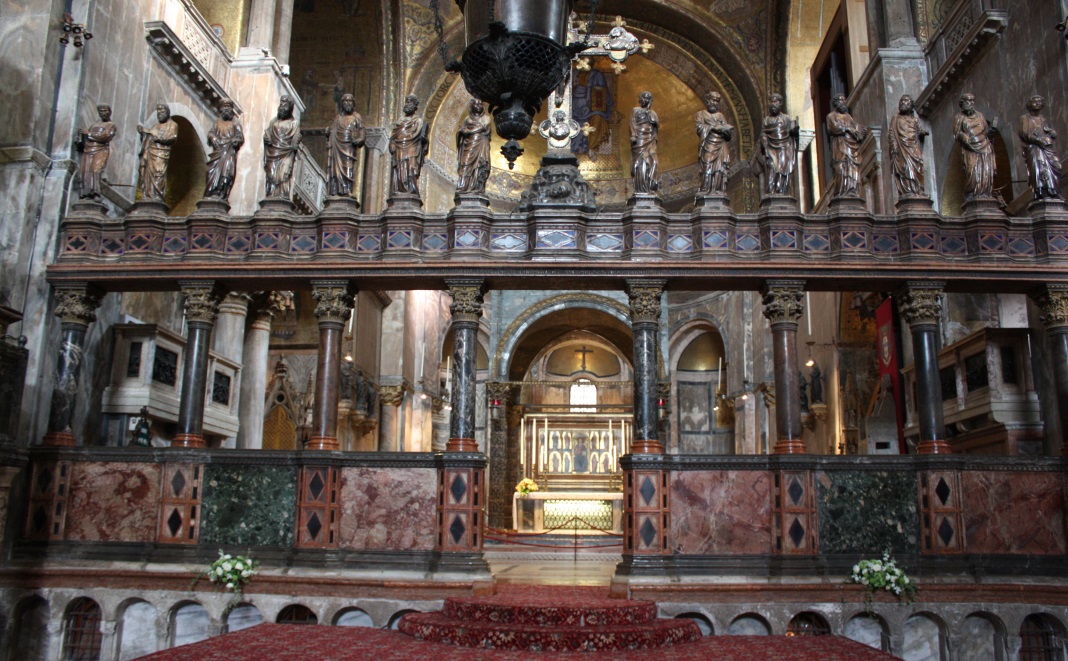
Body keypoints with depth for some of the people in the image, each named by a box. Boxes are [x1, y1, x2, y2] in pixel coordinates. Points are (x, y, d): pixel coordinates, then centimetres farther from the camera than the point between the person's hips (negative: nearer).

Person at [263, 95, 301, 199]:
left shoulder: (294, 123, 8)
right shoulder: (274, 121, 19)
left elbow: (296, 140, 1)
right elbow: (266, 135, 17)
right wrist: (267, 140, -1)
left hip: (286, 155, -3)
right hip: (273, 154, 3)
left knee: (284, 176, -15)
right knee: (271, 176, -5)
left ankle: (283, 197, -18)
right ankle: (271, 197, -7)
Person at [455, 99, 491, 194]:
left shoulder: (485, 118, 13)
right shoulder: (468, 118, 21)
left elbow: (482, 127, -3)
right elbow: (462, 127, 13)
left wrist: (468, 130, -6)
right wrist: (463, 129, -9)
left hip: (480, 144, -2)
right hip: (468, 144, 2)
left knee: (479, 163, -14)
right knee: (466, 164, -11)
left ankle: (478, 187, -20)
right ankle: (463, 186, -20)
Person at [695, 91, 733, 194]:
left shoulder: (720, 116, 25)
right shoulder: (701, 114, 14)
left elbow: (727, 130, 14)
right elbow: (699, 127, -4)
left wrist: (726, 129, -11)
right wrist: (715, 127, -10)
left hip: (721, 146, 4)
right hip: (709, 146, -4)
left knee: (721, 168, -7)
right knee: (708, 168, -14)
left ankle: (719, 190, -10)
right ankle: (705, 190, -15)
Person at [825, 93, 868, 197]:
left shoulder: (849, 116, 30)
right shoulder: (832, 116, 13)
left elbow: (857, 127, 18)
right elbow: (833, 127, -6)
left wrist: (862, 130, -4)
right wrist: (847, 129, -11)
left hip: (853, 147, 6)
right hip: (840, 145, -6)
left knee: (854, 169, -8)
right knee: (841, 168, -18)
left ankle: (851, 192, -13)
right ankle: (840, 194, -23)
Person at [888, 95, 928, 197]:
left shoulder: (915, 119, 24)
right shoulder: (896, 118, 16)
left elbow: (919, 130, 16)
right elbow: (892, 133, 5)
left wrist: (923, 131, -8)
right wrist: (894, 146, -10)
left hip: (914, 148, 3)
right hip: (902, 148, -3)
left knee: (917, 168, -10)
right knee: (906, 168, -17)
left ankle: (917, 192, -14)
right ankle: (907, 192, -25)